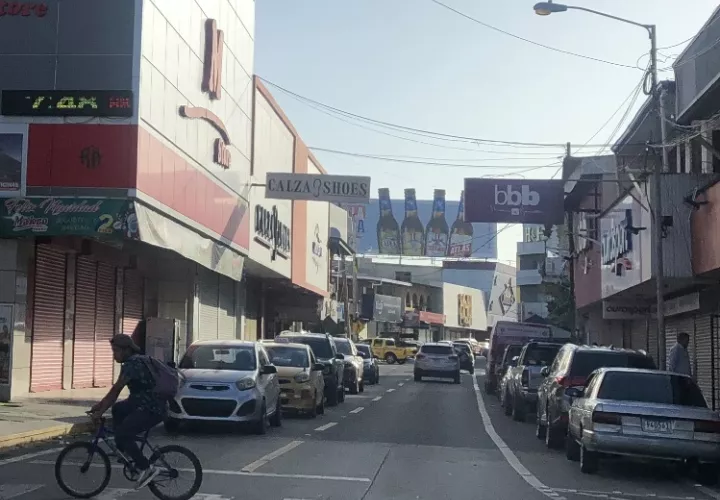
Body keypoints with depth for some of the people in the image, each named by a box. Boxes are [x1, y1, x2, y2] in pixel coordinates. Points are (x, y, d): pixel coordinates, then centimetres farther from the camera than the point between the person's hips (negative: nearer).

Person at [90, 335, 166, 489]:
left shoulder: (132, 365, -16)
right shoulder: (135, 361, 14)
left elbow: (115, 390, -18)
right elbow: (116, 390, 19)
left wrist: (100, 412, -13)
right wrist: (101, 404, 15)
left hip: (153, 409, -11)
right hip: (145, 404, 11)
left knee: (121, 434, -13)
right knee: (117, 409, 23)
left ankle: (147, 468, -7)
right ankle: (125, 450, 23)